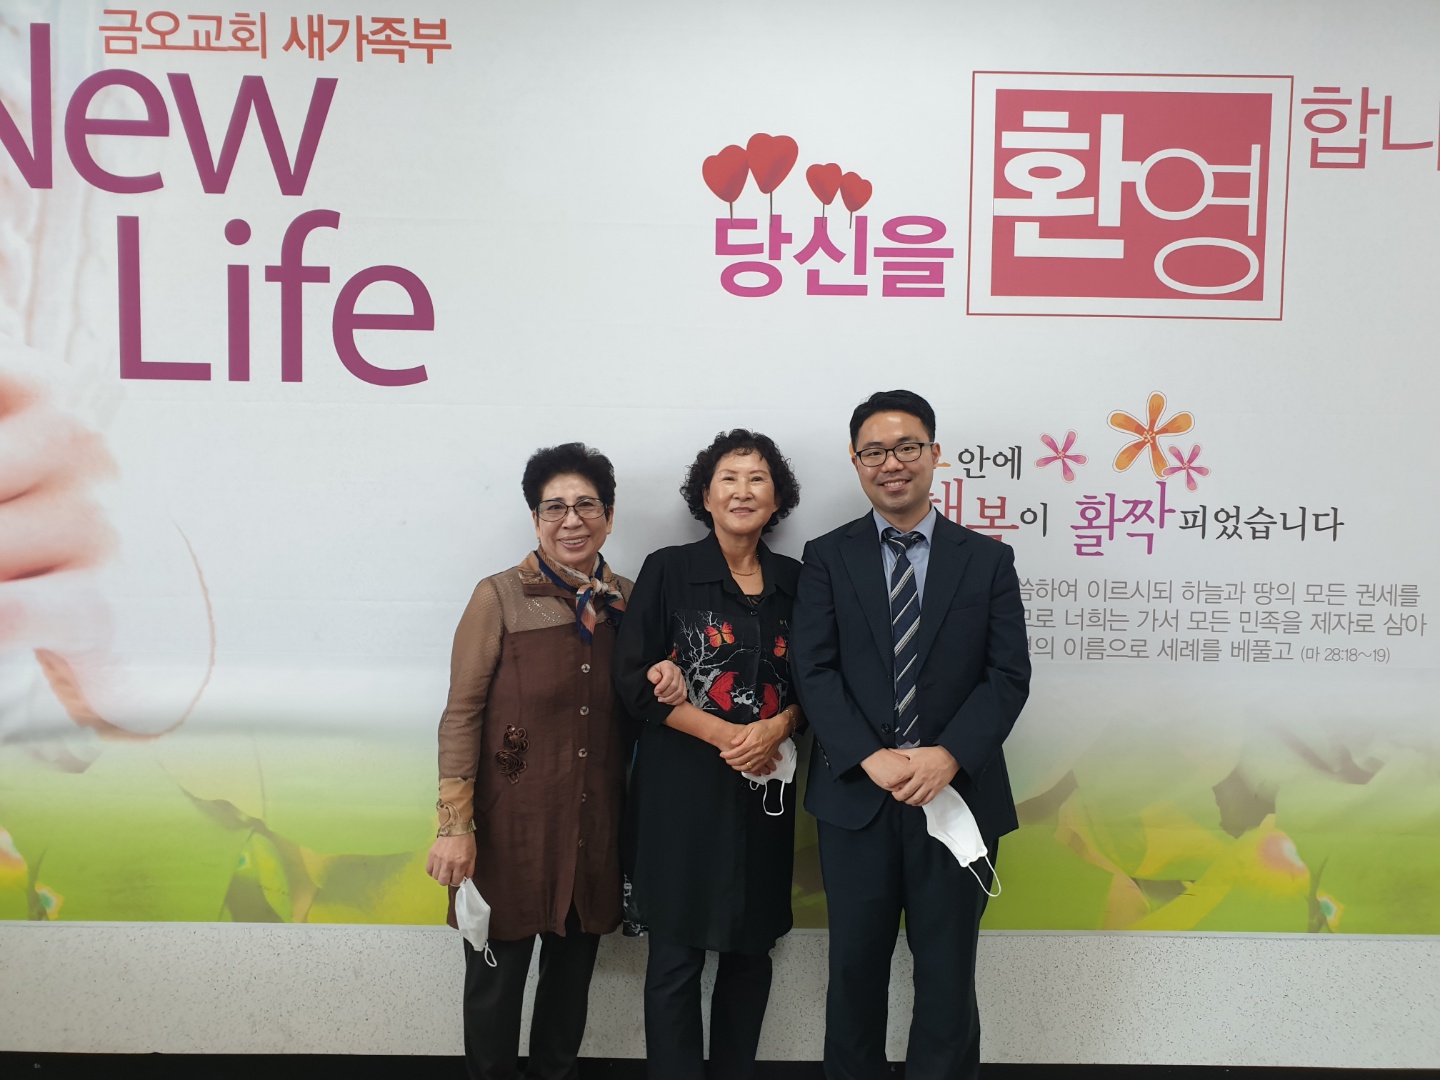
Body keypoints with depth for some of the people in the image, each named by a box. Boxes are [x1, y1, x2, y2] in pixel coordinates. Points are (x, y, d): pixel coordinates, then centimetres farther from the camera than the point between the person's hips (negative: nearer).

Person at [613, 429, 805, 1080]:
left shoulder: (794, 580, 8)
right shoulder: (668, 570, -2)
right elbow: (633, 680, -6)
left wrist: (776, 729, -10)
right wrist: (724, 735, -14)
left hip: (766, 789, 3)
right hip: (682, 788, -3)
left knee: (751, 950, 12)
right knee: (676, 955, 3)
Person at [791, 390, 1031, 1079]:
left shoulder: (987, 559, 4)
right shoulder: (826, 557, 3)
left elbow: (1009, 675, -2)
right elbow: (815, 671, -5)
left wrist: (949, 756, -16)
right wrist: (873, 758, -17)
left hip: (958, 793, 0)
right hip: (855, 795, 0)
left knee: (947, 973, 12)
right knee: (855, 967, 14)